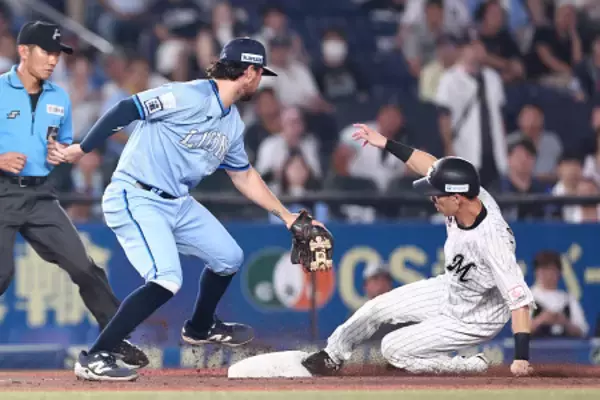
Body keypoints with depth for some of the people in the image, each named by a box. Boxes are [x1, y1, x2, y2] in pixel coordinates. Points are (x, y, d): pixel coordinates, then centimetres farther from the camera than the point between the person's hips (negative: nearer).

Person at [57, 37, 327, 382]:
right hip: (136, 199, -9)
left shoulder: (233, 123, 10)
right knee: (166, 280, -25)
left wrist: (286, 216, 24)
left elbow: (244, 176, 23)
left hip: (178, 203, 9)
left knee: (229, 258, 18)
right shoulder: (190, 98, -19)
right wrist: (82, 149, -20)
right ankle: (94, 358, -21)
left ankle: (200, 328, 44)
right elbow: (125, 110, -20)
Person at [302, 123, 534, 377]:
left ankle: (471, 368, 7)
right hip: (450, 290, 8)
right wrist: (386, 144, 4)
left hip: (472, 319, -8)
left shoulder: (493, 240, -41)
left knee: (393, 350, -5)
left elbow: (519, 299, -42)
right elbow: (429, 164, -2)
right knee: (377, 308, 15)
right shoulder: (468, 195, -21)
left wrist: (521, 357, -47)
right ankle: (332, 356, 40)